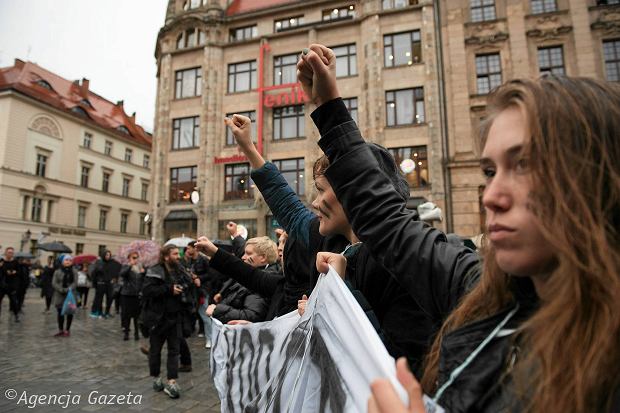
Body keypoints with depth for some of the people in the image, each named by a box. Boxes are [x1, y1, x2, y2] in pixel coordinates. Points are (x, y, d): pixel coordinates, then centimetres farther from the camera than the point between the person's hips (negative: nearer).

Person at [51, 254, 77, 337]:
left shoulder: (74, 272, 3)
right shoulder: (57, 272, 3)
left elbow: (75, 283, -5)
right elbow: (54, 283, -4)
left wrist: (68, 289, -22)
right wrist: (62, 290, -18)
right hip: (60, 295, 0)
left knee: (70, 313, 1)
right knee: (60, 313, 6)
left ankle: (67, 330, 12)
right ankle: (60, 330, 19)